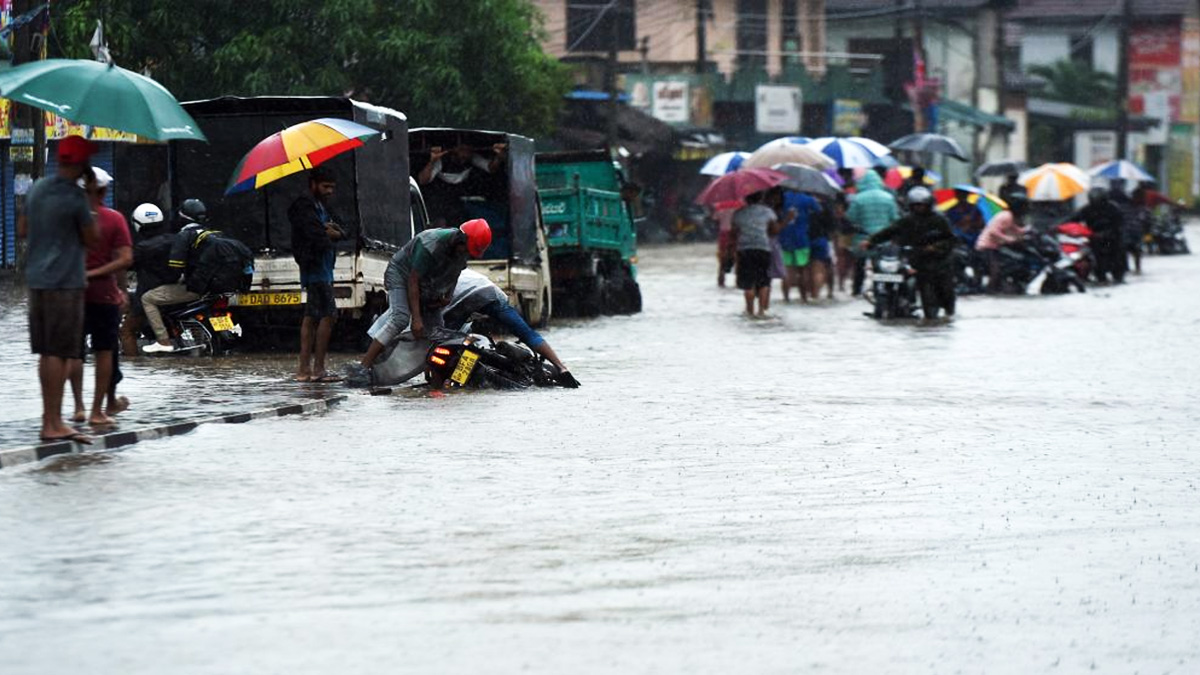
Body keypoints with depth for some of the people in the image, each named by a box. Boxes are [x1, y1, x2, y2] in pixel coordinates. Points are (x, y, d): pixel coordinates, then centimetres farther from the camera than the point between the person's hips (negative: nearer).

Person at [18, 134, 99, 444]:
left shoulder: (36, 189, 9)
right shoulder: (75, 197, -14)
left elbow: (22, 230, 18)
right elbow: (92, 238, -7)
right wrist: (94, 216, 8)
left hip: (36, 279, 8)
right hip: (65, 280, -8)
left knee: (46, 352, 13)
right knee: (58, 352, -6)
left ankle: (49, 416, 18)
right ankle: (54, 423, -7)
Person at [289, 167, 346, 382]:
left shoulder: (322, 207, 23)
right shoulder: (305, 206, -8)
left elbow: (343, 233, 15)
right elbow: (317, 236, -20)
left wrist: (334, 232, -6)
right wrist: (329, 234, -1)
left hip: (323, 269, 11)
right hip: (315, 268, -11)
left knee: (311, 316, 9)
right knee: (328, 314, -15)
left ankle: (304, 369, 10)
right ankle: (318, 369, -17)